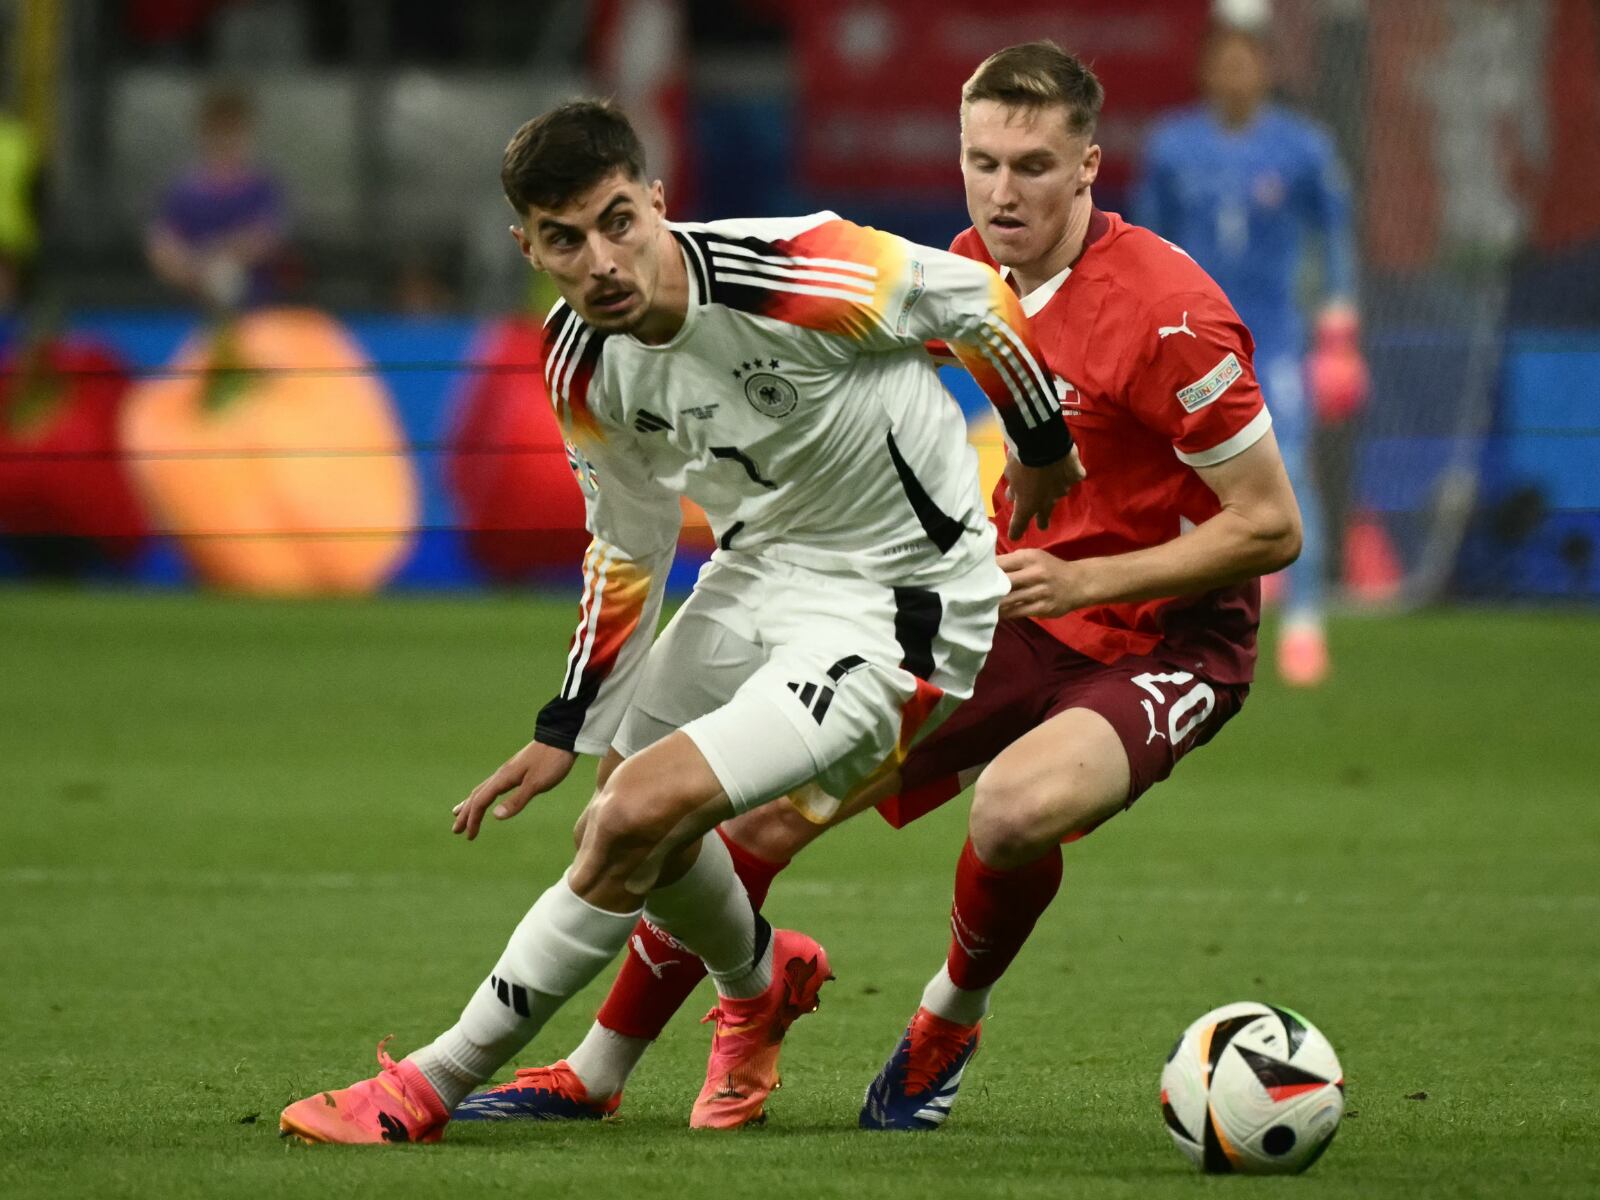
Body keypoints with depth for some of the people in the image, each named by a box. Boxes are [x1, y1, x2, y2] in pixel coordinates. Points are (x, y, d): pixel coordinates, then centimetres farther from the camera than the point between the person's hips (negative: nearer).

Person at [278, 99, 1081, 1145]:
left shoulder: (793, 276, -29)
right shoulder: (580, 363, -7)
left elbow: (978, 301, -12)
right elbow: (627, 546, 10)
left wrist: (1044, 450, 4)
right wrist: (567, 730, 11)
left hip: (896, 606, -8)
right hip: (762, 570, 8)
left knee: (634, 821, -20)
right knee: (628, 823, 19)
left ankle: (435, 1086, -7)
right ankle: (761, 981, 53)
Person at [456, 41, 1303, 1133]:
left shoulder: (1167, 313, -24)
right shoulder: (973, 267, -1)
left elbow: (1272, 528, -21)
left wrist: (1081, 579, -25)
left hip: (1162, 643, -7)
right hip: (1016, 609, 7)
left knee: (1016, 808, -37)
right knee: (770, 806, 2)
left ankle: (950, 1023, -3)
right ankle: (595, 1074, 17)